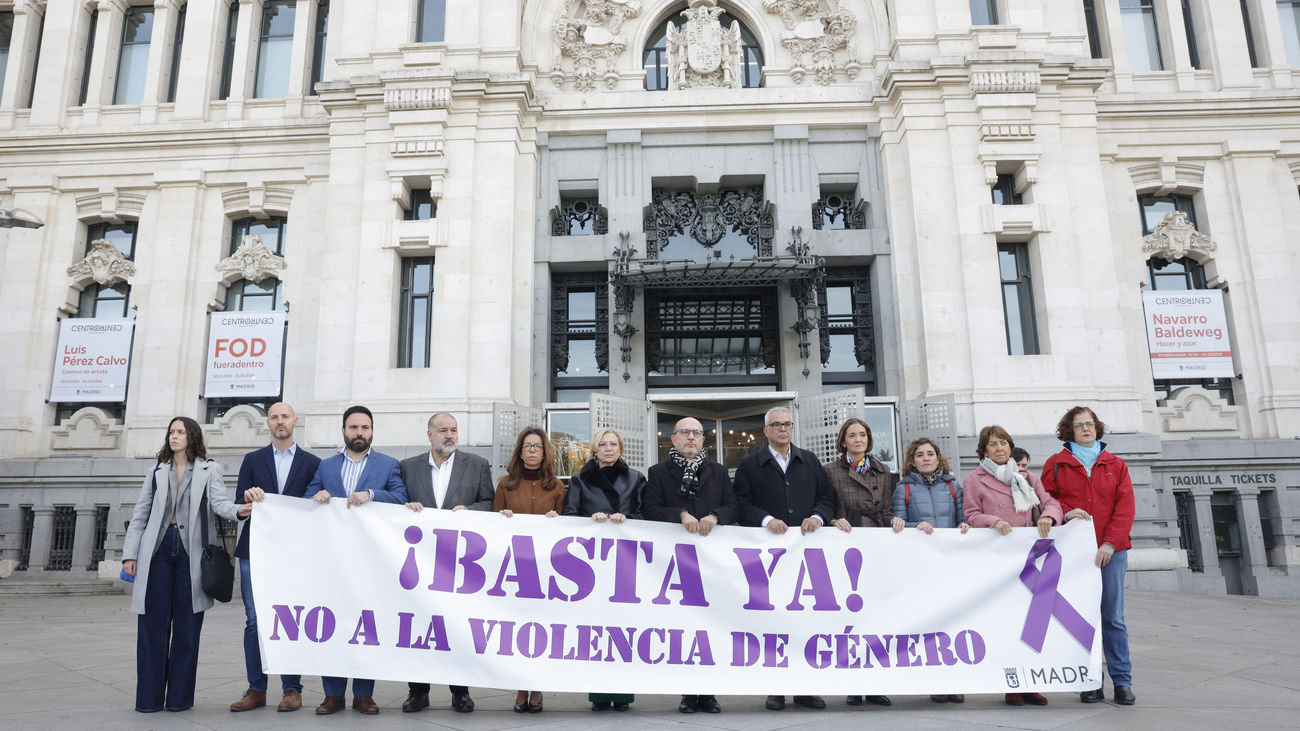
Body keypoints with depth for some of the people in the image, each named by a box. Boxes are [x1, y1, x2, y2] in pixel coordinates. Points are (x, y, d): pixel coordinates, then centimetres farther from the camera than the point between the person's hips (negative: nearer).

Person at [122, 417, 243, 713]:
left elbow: (219, 501, -7)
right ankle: (149, 697, 10)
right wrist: (129, 553, 5)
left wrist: (238, 510, -30)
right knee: (153, 625, 2)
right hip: (158, 550, 2)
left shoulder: (209, 471, 8)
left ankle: (180, 696, 10)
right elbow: (139, 516, 14)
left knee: (187, 627, 2)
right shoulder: (157, 472, 16)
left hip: (191, 552, -2)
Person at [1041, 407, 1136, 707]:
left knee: (1113, 618, 1)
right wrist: (1064, 513, -12)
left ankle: (1123, 682, 10)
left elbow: (1126, 507, 3)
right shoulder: (1056, 464, 9)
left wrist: (1110, 543, -9)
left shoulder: (1115, 465, 11)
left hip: (1110, 551, 1)